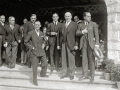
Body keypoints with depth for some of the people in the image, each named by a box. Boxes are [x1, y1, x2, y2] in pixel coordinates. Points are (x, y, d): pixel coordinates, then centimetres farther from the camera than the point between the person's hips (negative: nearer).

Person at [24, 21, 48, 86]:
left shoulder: (42, 33, 5)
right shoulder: (31, 33, -9)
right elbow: (25, 42, -2)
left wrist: (43, 44, 4)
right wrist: (31, 47, -8)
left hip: (41, 51, 5)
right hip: (34, 52, -4)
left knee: (45, 64, 10)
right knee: (35, 66, 1)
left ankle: (43, 74, 37)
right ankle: (34, 80, 17)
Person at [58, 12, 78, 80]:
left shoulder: (74, 24, 2)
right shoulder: (63, 25, 15)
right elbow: (61, 35, 12)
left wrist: (76, 44, -10)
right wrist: (59, 44, 5)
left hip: (71, 44, -4)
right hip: (63, 44, 4)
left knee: (71, 59, 0)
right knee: (64, 59, 6)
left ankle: (71, 74, 12)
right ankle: (64, 73, 17)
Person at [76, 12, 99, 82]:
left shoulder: (94, 24, 5)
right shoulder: (80, 25, 14)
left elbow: (96, 34, -1)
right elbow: (77, 33, 11)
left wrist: (97, 44, -11)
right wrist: (82, 32, -9)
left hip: (91, 43, -3)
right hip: (83, 43, 3)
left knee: (91, 59, -1)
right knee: (84, 59, 5)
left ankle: (92, 76, 7)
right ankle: (85, 74, 15)